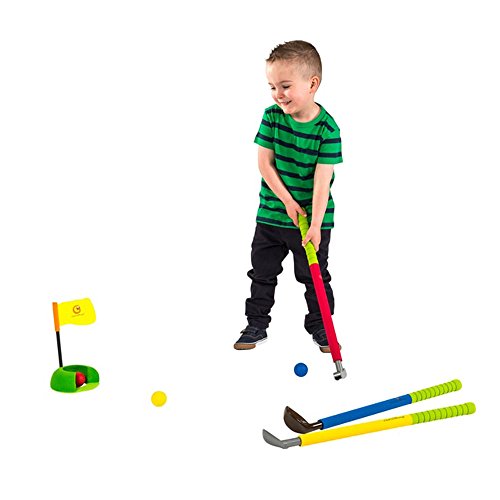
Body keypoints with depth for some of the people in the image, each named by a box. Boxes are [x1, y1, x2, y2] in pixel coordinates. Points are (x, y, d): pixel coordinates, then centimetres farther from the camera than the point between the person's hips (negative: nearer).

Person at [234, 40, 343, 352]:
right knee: (263, 273, 12)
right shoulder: (272, 116, -7)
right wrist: (288, 201, -13)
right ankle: (257, 325, 26)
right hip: (272, 213, 3)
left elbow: (322, 179, -18)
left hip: (313, 217, -3)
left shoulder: (327, 128, -16)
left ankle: (320, 326, 25)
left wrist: (316, 224, -23)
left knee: (315, 276, 8)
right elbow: (265, 163, -6)